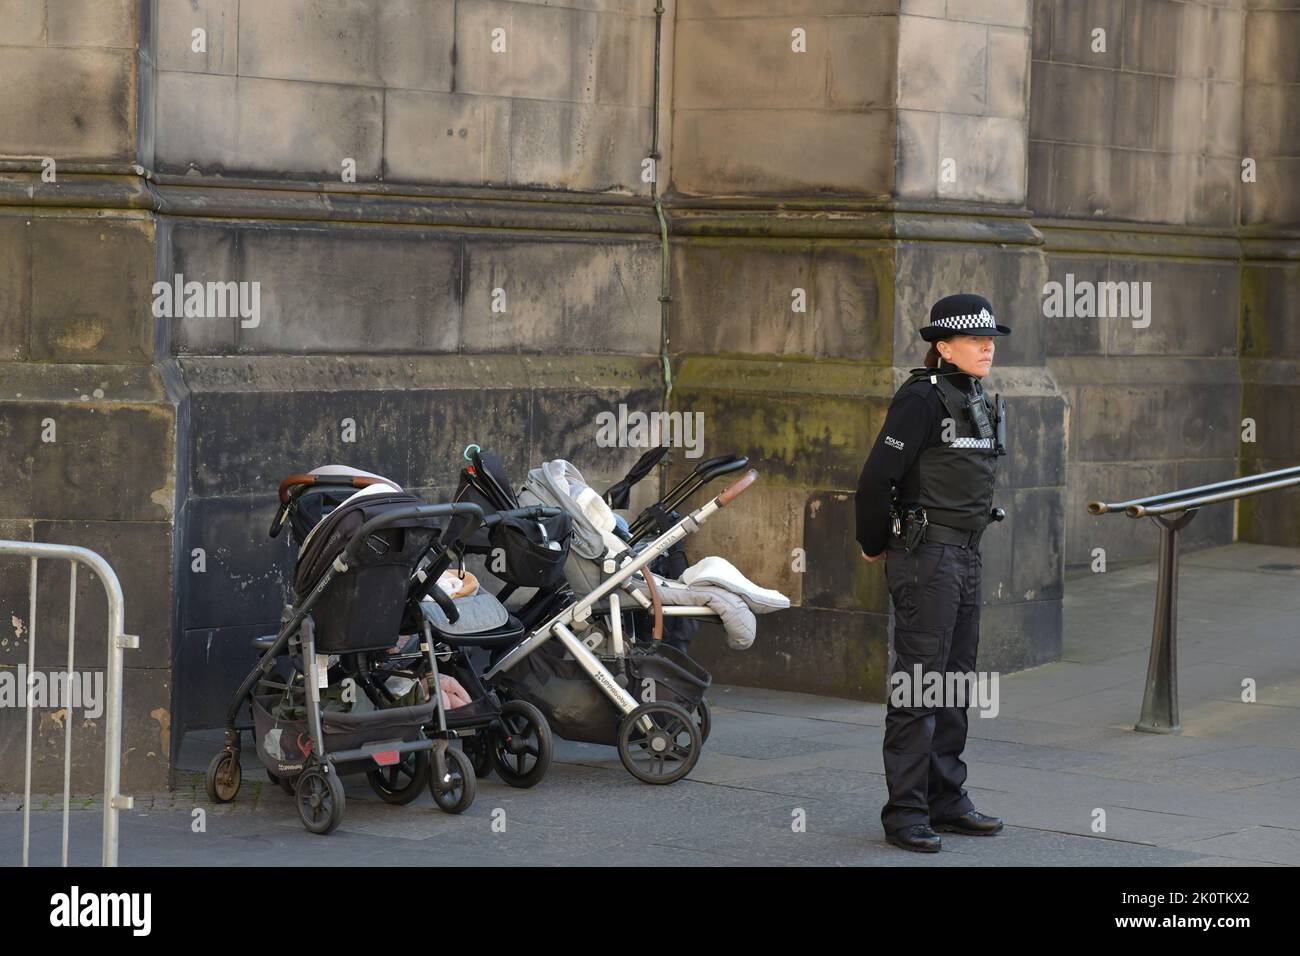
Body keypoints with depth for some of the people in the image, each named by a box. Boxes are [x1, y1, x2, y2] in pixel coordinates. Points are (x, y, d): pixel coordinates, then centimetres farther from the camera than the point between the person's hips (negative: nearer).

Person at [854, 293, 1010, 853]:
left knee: (955, 682, 13)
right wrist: (874, 547, -4)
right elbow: (878, 477, -16)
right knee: (919, 683, -6)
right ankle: (905, 813, -2)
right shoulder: (922, 398, -14)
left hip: (965, 555, 9)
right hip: (925, 556, -9)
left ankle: (946, 801, 21)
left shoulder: (980, 403, 12)